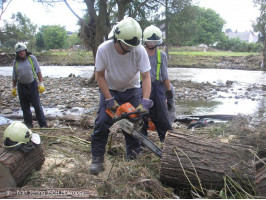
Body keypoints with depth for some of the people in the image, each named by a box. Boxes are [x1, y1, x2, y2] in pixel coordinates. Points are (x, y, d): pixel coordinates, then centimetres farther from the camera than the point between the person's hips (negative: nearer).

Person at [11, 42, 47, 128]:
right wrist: (14, 87, 12)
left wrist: (41, 83, -8)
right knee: (25, 107, 9)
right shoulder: (16, 62, 5)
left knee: (37, 106, -3)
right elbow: (14, 76, 13)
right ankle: (28, 124, 20)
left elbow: (38, 71, -2)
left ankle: (43, 125, 3)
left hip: (32, 85, -3)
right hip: (21, 86, 3)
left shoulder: (32, 58, -3)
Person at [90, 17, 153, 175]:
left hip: (132, 90, 1)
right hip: (110, 90, 0)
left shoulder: (139, 50, -26)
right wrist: (109, 100, -21)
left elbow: (146, 77, -23)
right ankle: (97, 158, 6)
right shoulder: (104, 49, -25)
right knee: (102, 122, -8)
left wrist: (145, 102, -34)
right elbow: (100, 76, -16)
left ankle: (134, 156, 17)